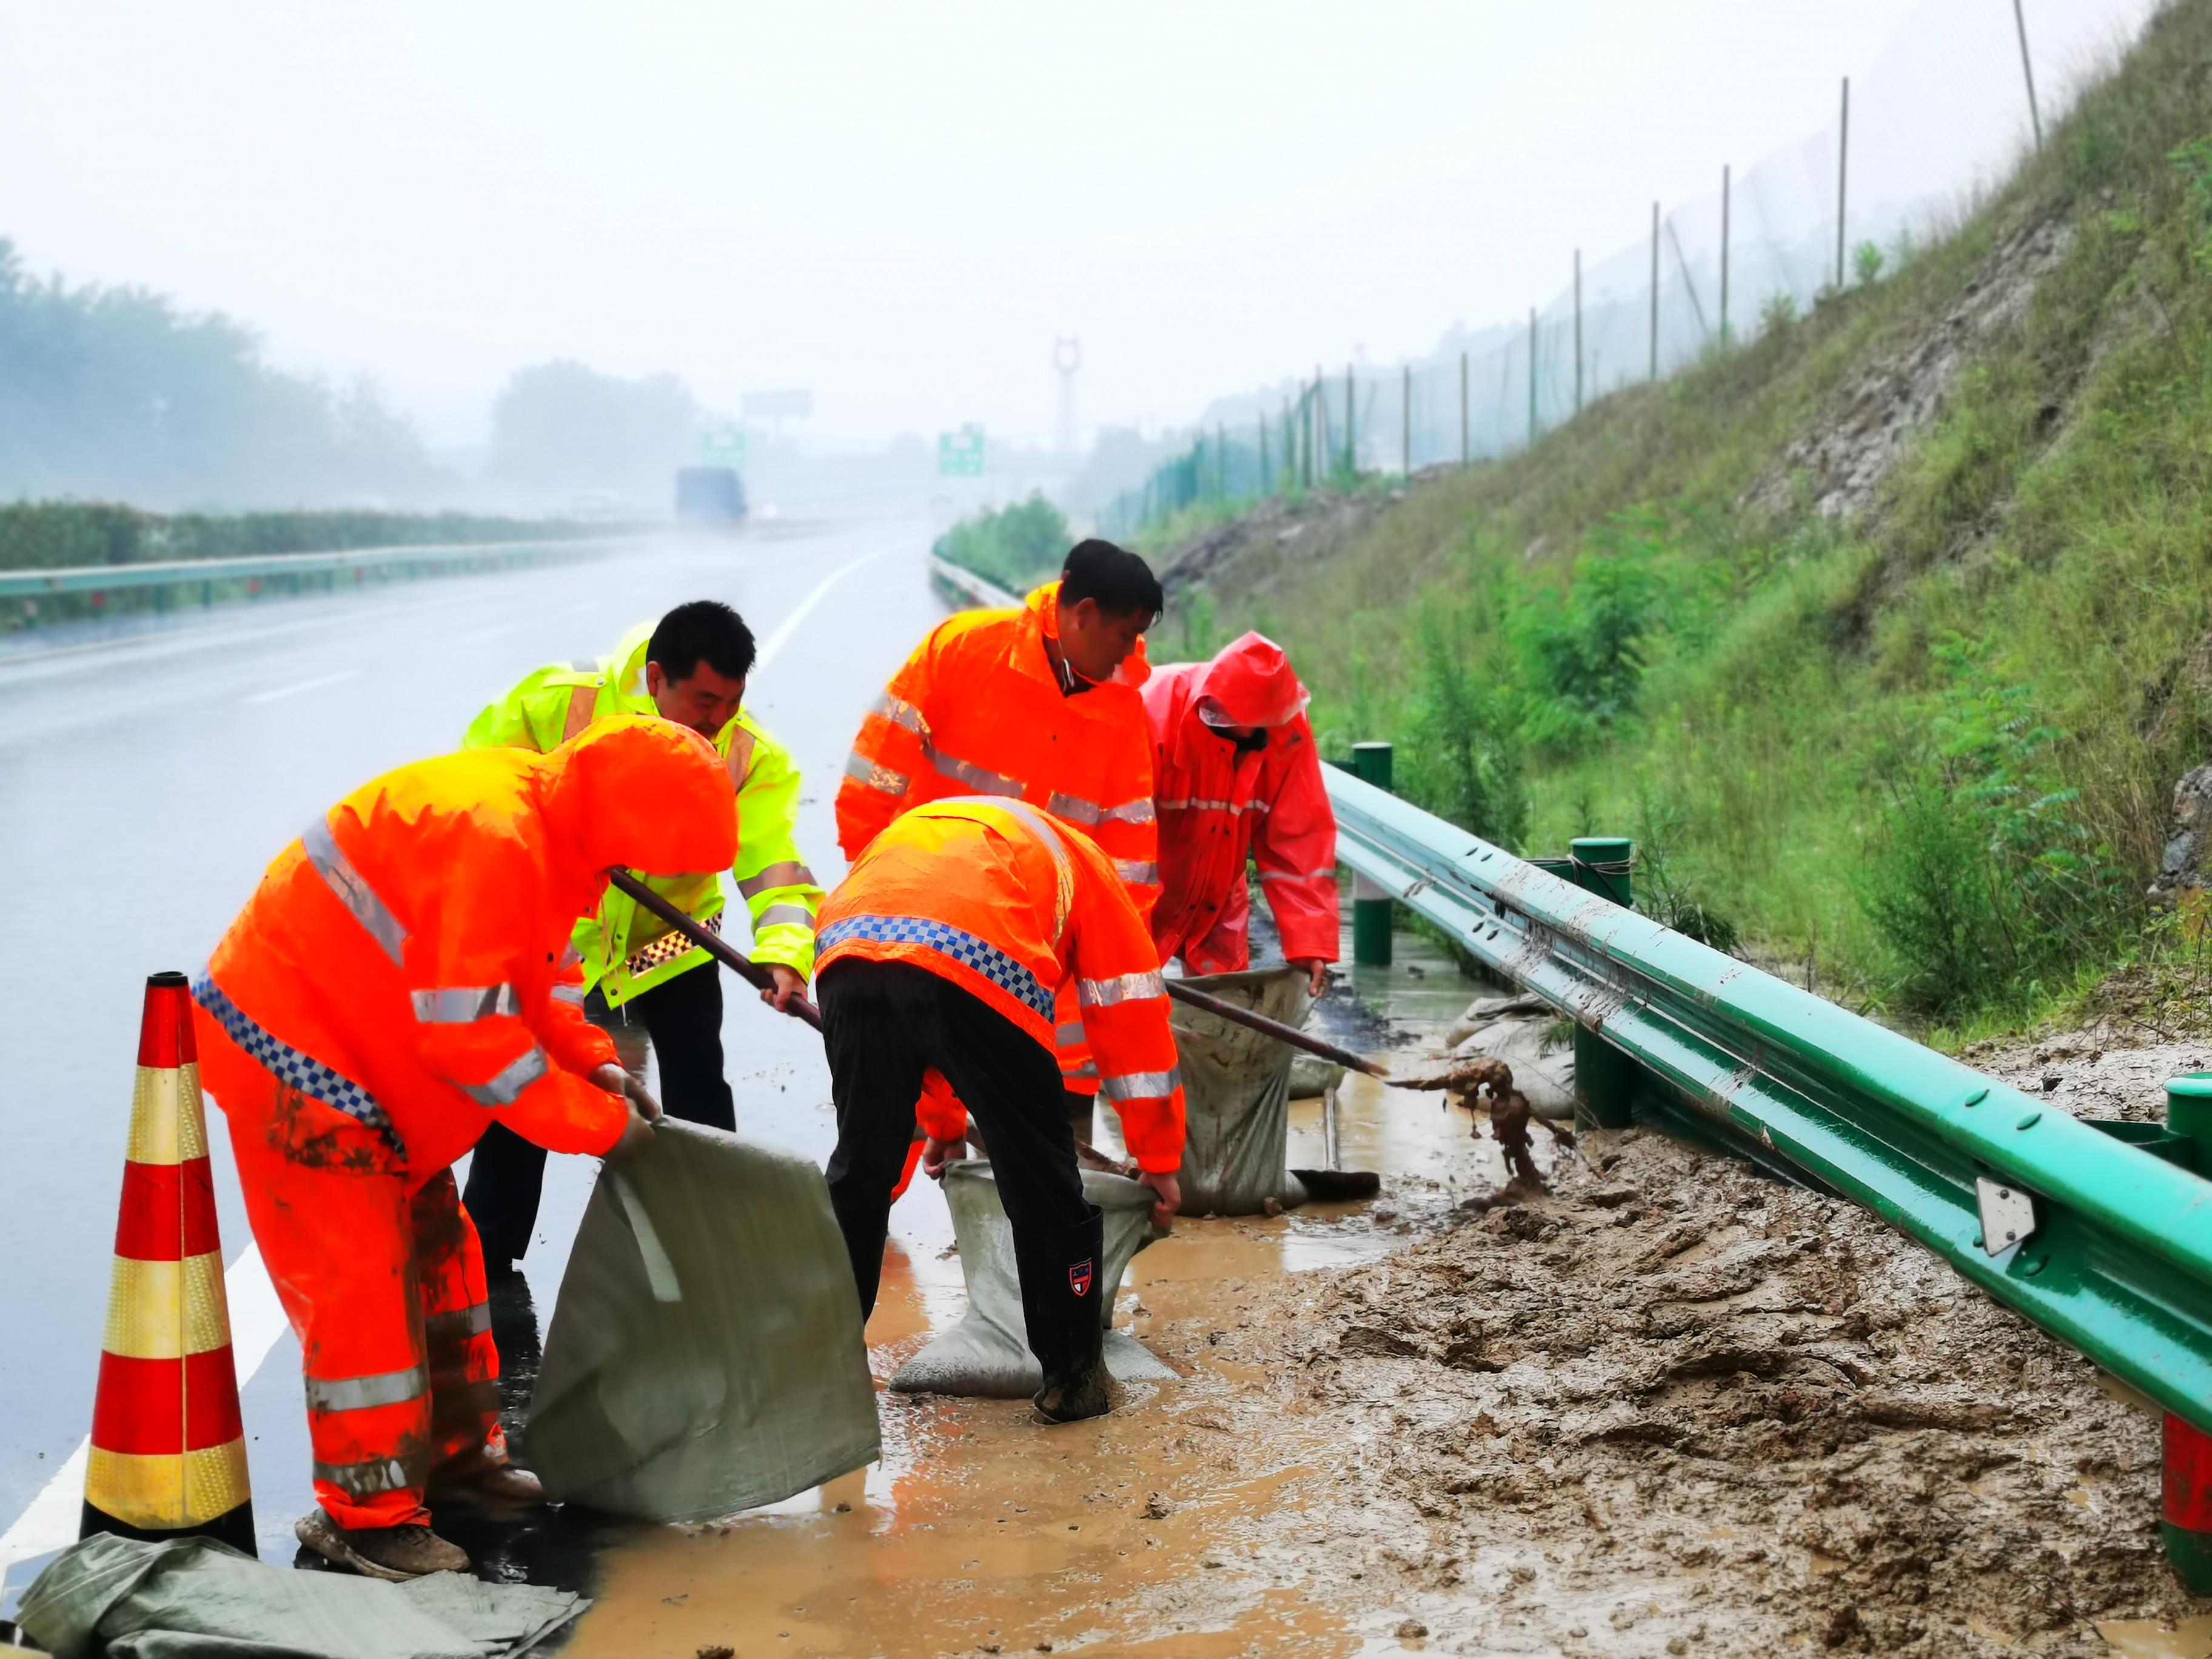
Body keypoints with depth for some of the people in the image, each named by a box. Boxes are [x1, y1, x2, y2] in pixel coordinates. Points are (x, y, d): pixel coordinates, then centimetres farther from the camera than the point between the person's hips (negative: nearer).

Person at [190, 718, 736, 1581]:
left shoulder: (548, 826, 1)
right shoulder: (493, 838, -30)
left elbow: (536, 970, 13)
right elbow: (473, 1033, -30)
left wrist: (593, 1059, -2)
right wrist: (600, 1124, -21)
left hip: (364, 1045, 10)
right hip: (292, 1043, -10)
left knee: (435, 1247, 15)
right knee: (362, 1276, -8)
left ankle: (453, 1456, 28)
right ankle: (364, 1512, 2)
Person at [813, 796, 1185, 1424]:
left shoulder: (915, 829, 44)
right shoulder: (1078, 861, 32)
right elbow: (1132, 1019, 29)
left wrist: (940, 1120, 58)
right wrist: (1159, 1160, 36)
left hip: (849, 961, 4)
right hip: (978, 972, -4)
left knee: (860, 1173, 22)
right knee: (1042, 1182, 13)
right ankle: (1071, 1378, 22)